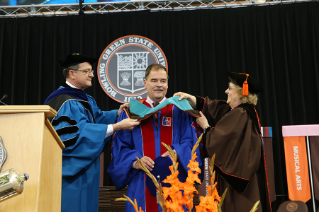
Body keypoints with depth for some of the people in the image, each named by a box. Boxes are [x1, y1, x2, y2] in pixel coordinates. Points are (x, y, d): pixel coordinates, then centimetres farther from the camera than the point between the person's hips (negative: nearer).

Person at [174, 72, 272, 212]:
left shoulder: (239, 114, -19)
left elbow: (218, 139, -21)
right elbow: (209, 106, 13)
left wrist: (205, 126, -5)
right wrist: (189, 97, 6)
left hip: (237, 175, -10)